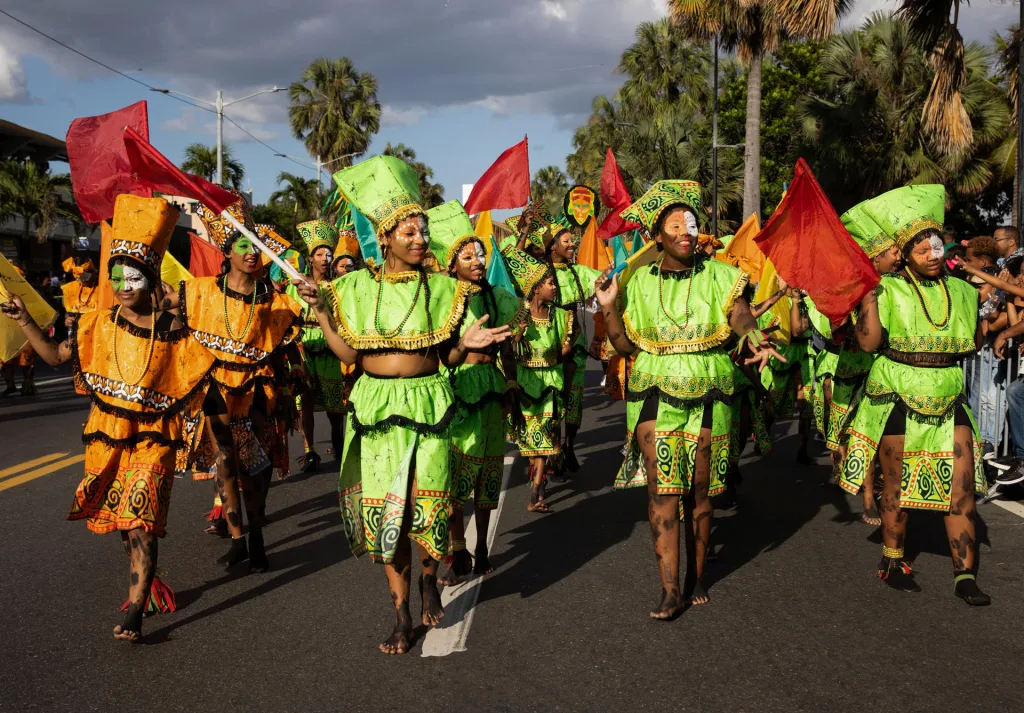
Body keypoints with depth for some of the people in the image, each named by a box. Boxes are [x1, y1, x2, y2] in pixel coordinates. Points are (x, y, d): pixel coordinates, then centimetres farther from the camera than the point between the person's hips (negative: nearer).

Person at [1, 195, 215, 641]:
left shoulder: (171, 330, -5)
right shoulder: (98, 326, 3)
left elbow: (199, 372, 1)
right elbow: (55, 355, 10)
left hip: (153, 439, -4)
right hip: (106, 437, 4)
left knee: (141, 521, -13)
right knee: (121, 521, 14)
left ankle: (134, 613, -14)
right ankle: (146, 581, 36)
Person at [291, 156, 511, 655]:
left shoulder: (442, 289, 3)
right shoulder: (356, 288, 5)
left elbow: (447, 359, 5)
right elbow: (347, 353, 2)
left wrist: (466, 343, -15)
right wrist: (319, 311, -4)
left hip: (427, 405, -1)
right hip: (375, 408, 1)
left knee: (426, 508, -7)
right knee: (383, 511, 3)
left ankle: (429, 575, 29)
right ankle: (402, 617, 17)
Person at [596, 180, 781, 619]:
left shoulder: (719, 277, 3)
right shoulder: (640, 282, 6)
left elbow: (742, 318, -14)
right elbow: (625, 345, 7)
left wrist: (754, 339, -36)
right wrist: (609, 307, -8)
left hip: (707, 399, 0)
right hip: (655, 398, 0)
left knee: (699, 494, 7)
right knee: (662, 493, -7)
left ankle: (696, 578, 23)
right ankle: (670, 590, -3)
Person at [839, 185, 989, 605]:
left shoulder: (960, 292, 9)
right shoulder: (888, 290, -5)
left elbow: (972, 346, 15)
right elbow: (869, 342, -17)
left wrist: (988, 305, 5)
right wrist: (868, 294, -20)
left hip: (948, 402, 4)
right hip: (898, 401, -3)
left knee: (963, 487, -2)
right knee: (897, 487, 8)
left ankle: (965, 575, 5)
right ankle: (893, 562, 25)